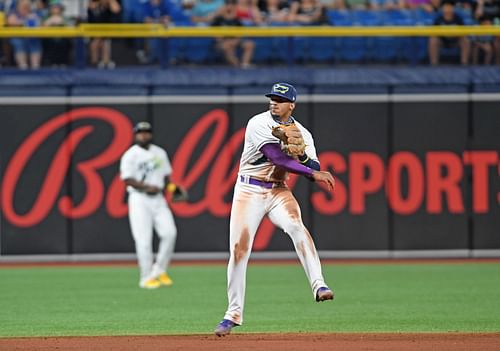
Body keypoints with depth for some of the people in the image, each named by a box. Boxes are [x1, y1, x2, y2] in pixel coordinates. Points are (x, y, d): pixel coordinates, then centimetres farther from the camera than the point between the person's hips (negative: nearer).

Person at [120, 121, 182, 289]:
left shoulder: (160, 153, 15)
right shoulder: (130, 155, -4)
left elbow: (166, 175, 20)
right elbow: (127, 179, -11)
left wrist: (170, 186, -1)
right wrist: (146, 187, -21)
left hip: (158, 199, 5)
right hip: (139, 200, -5)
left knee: (169, 232, -8)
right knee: (144, 239, -8)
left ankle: (159, 270, 8)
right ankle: (146, 277, 0)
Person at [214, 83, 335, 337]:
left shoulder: (301, 133, 5)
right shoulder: (259, 124, -11)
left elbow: (313, 169, -1)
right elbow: (278, 159, -22)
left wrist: (303, 155, -23)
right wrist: (314, 173, -23)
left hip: (278, 192, 2)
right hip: (249, 191, -2)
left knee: (296, 226, -27)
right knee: (239, 249, -4)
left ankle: (318, 286, -37)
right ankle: (233, 314, 8)